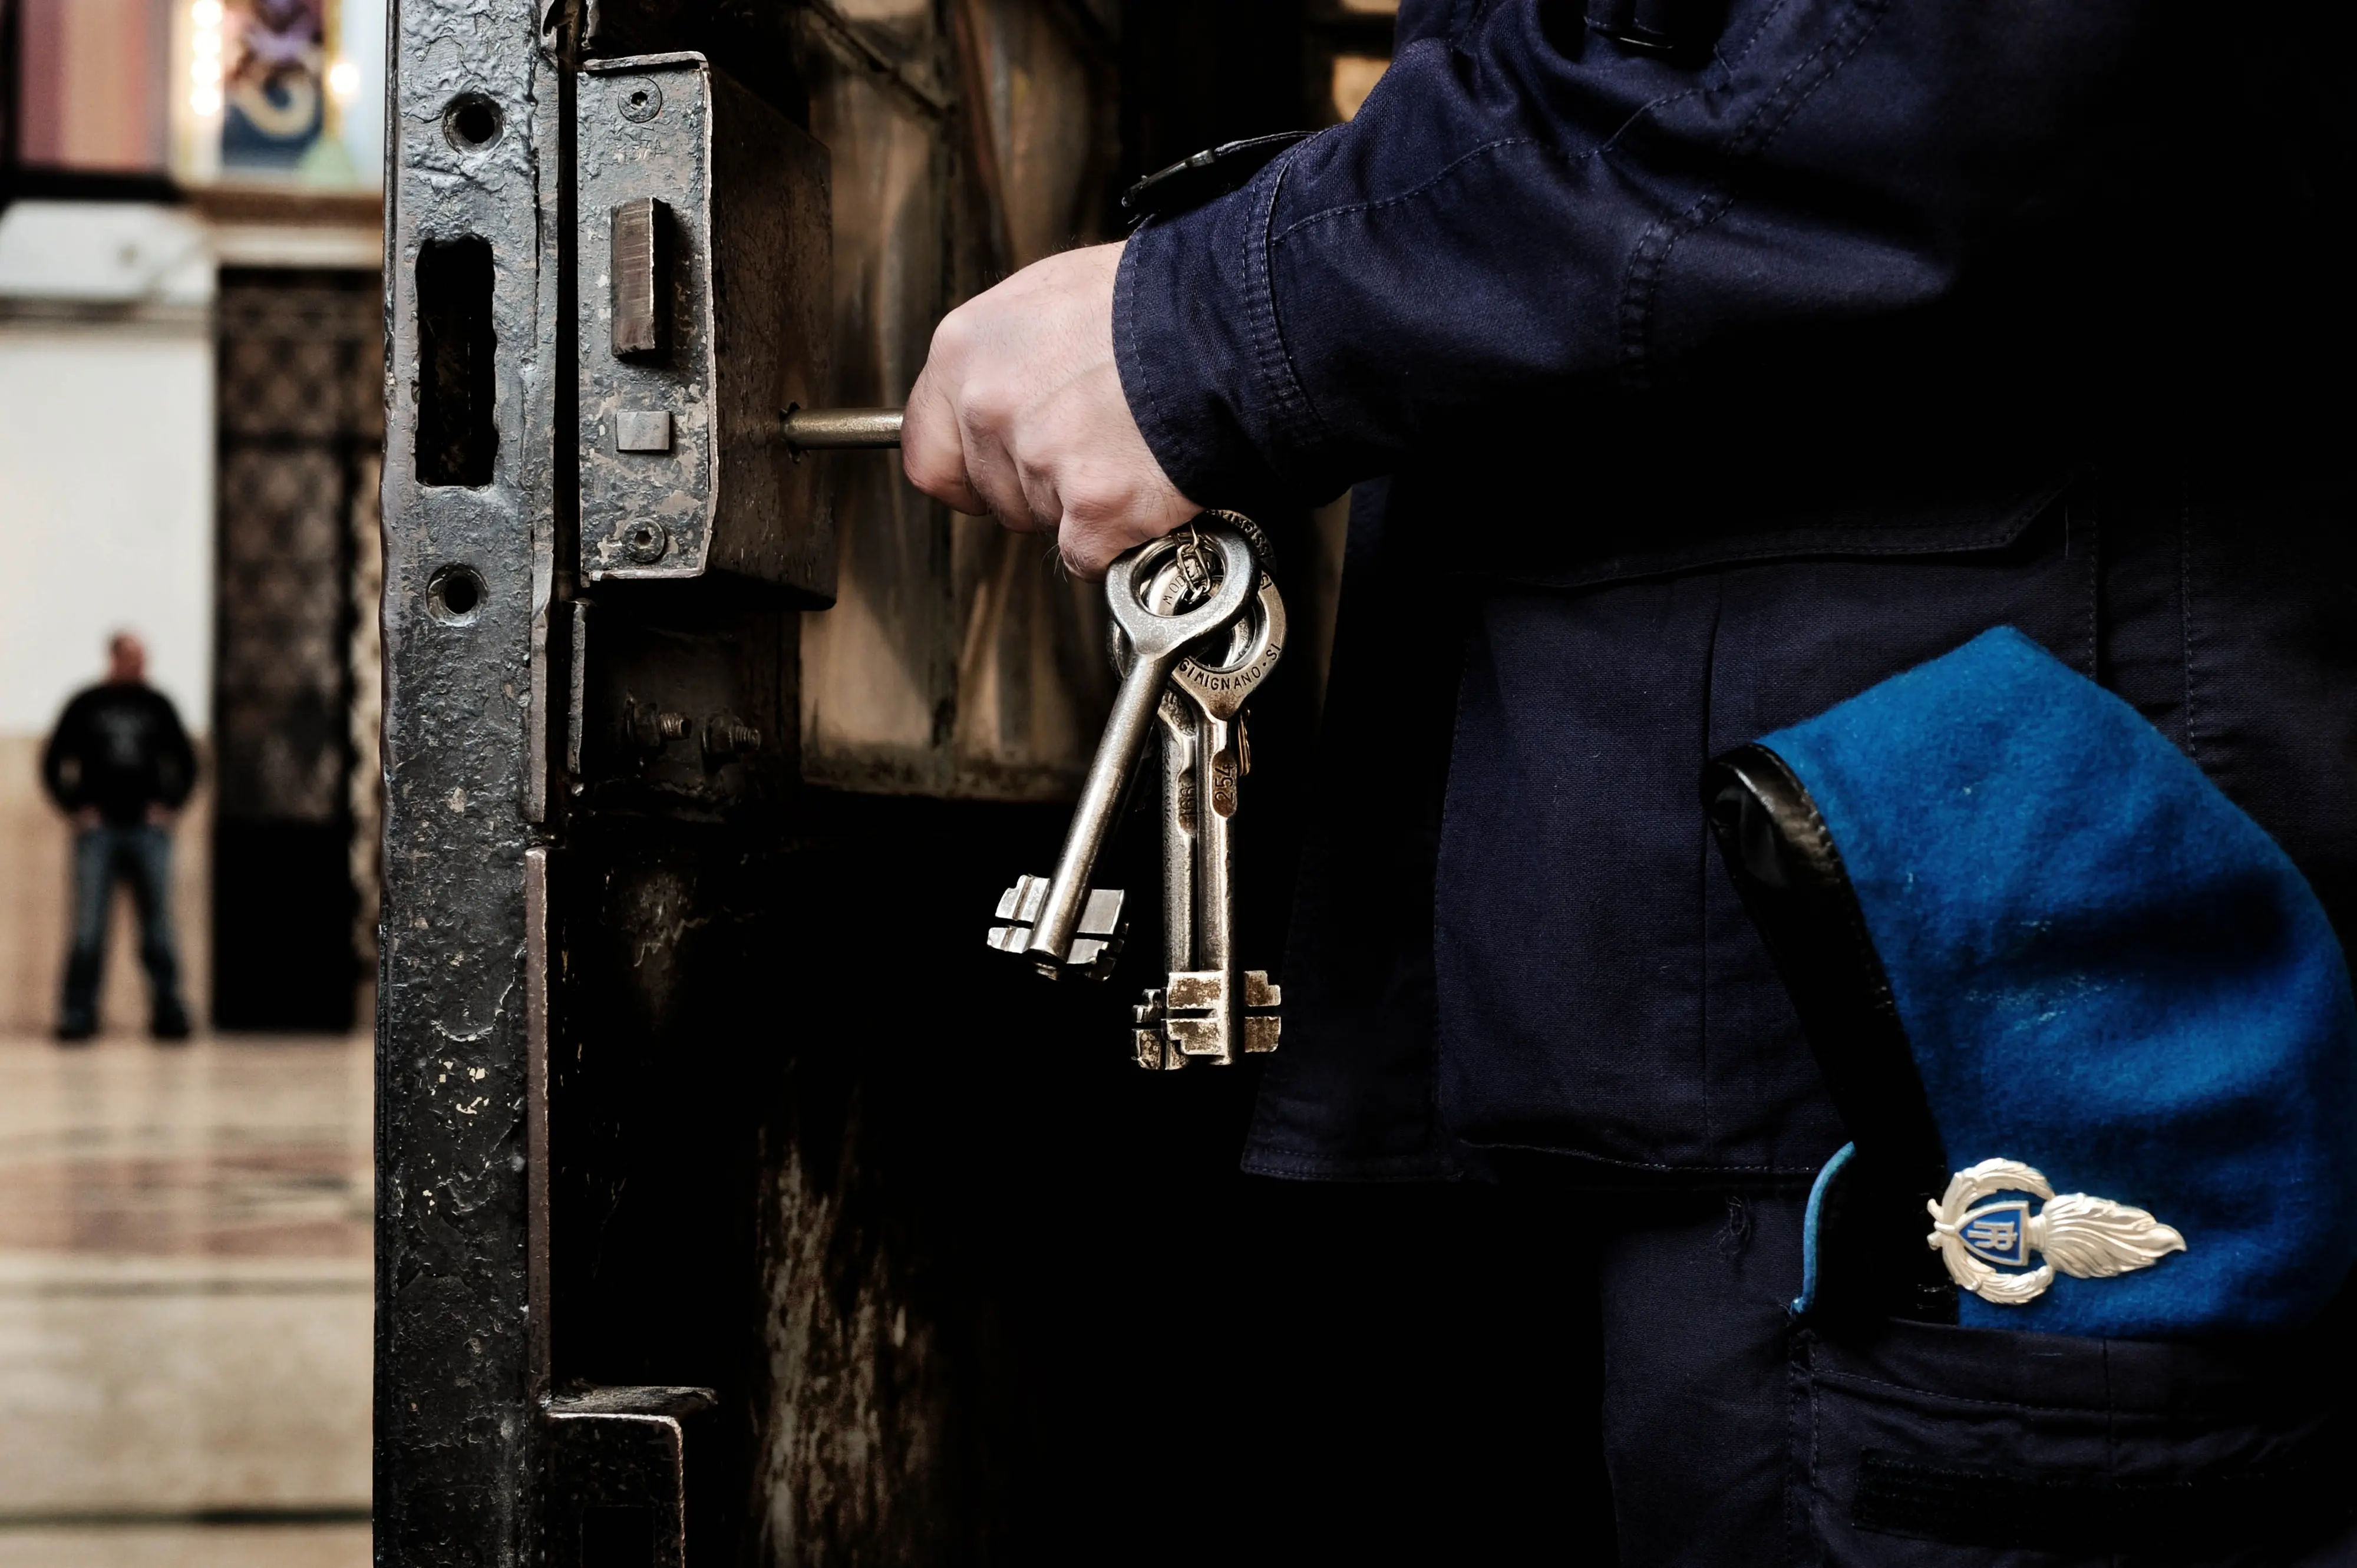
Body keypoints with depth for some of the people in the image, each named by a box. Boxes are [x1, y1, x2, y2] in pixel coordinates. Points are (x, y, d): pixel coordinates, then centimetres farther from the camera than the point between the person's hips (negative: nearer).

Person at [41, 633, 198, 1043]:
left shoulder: (156, 705, 11)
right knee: (89, 927, -6)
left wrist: (170, 806, 6)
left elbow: (186, 763, 18)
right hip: (98, 829, -2)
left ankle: (168, 1013, 1)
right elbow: (53, 764, 9)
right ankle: (79, 1015, -3)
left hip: (149, 829, 2)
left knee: (158, 925, -1)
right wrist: (76, 809, 0)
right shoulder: (85, 705, 6)